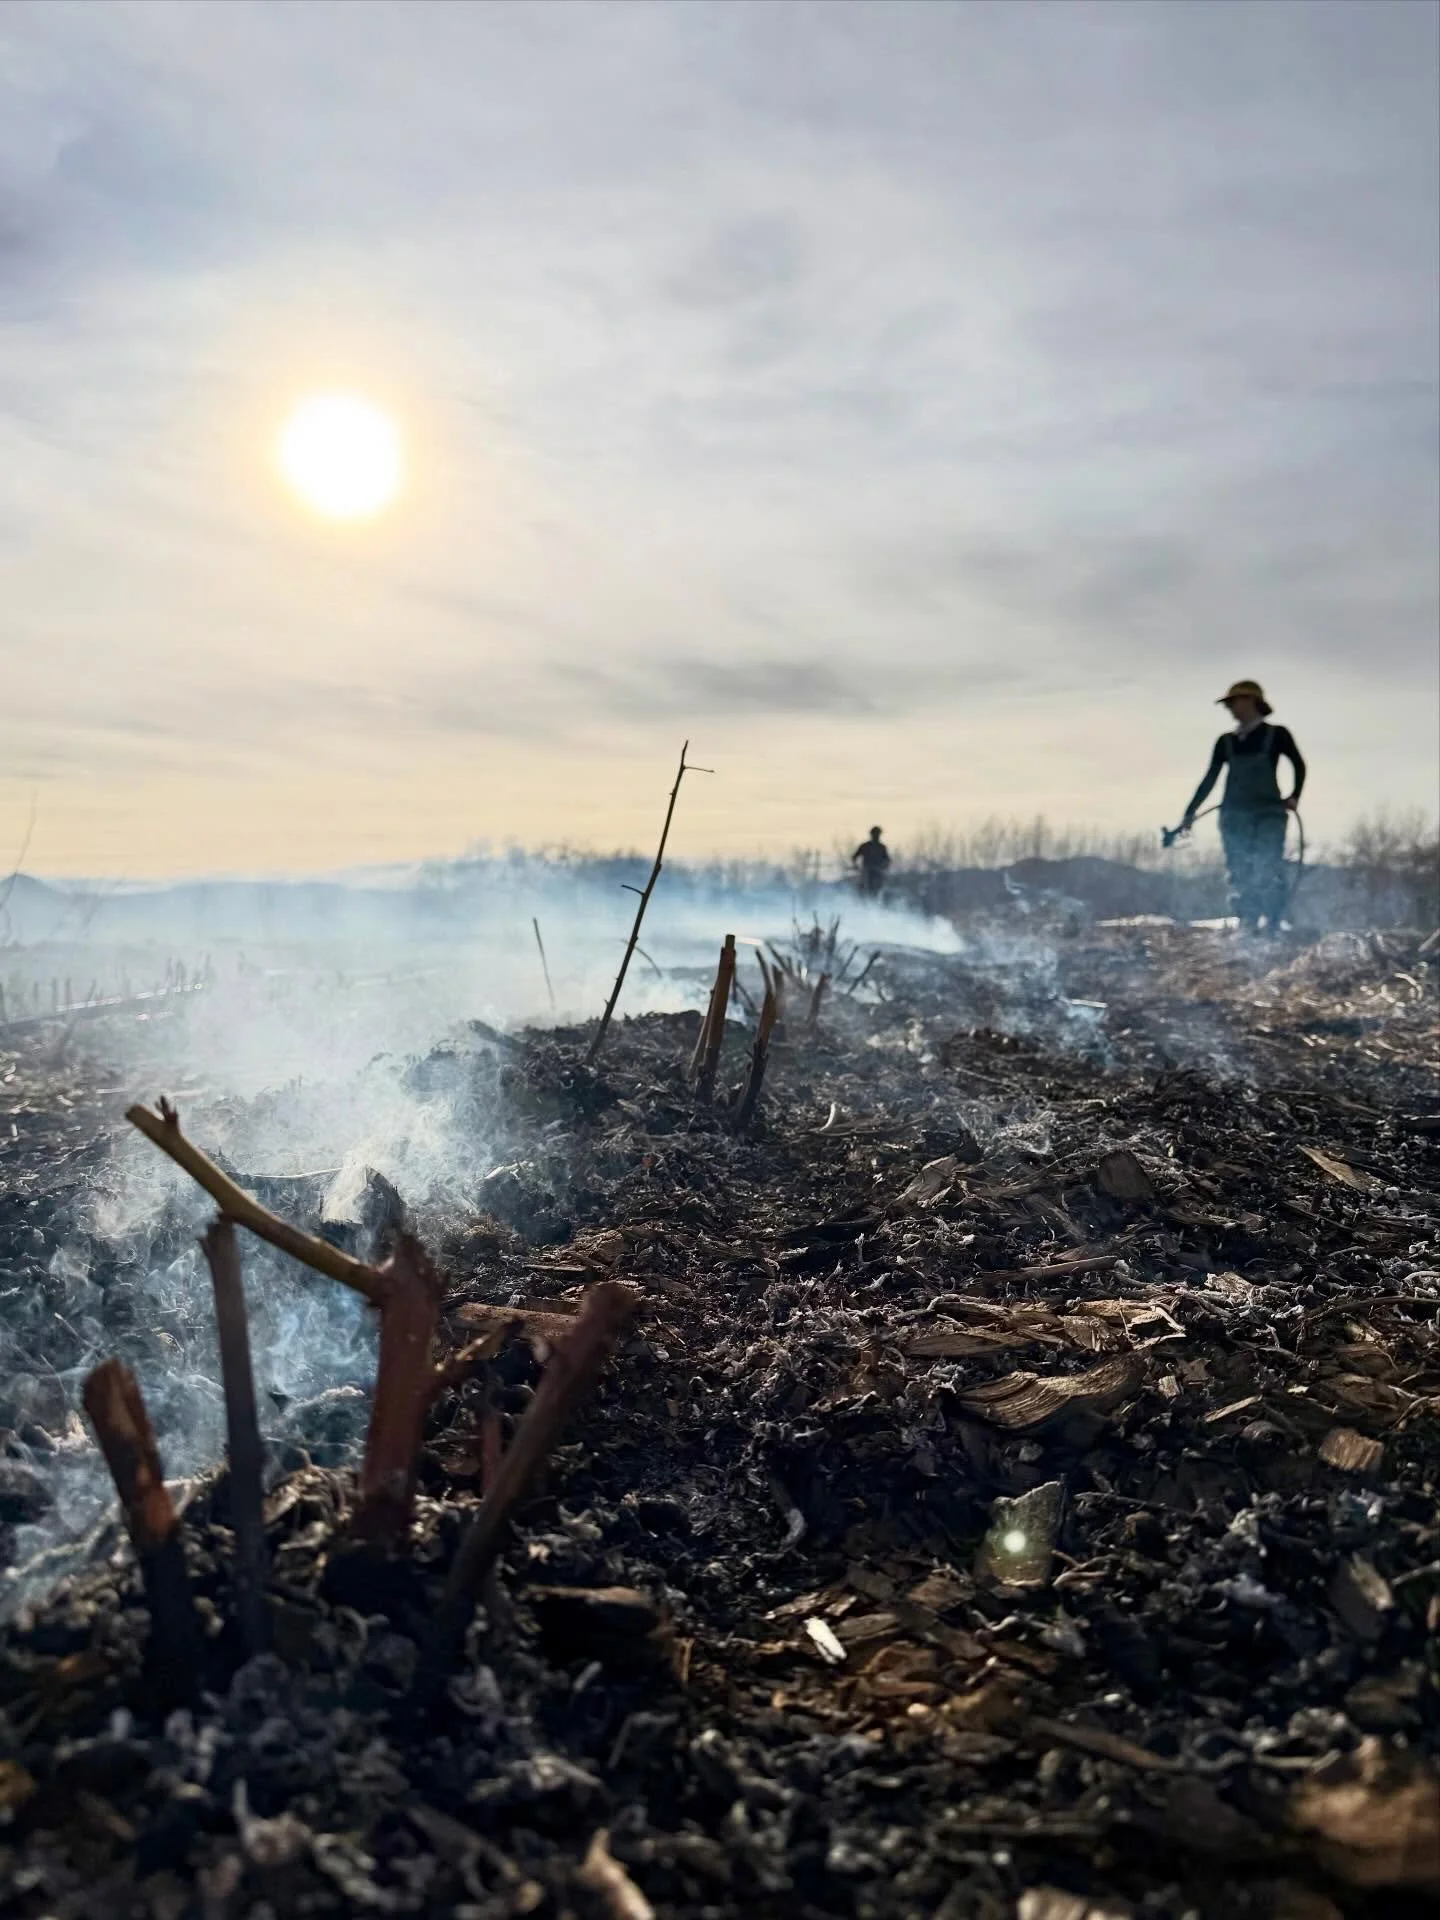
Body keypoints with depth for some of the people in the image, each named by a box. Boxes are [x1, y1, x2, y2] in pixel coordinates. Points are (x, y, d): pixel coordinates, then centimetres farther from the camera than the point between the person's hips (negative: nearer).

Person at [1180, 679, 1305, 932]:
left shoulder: (1277, 735, 4)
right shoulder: (1226, 742, 13)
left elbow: (1299, 766, 4)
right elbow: (1209, 779, 14)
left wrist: (1294, 796, -11)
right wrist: (1190, 812, 9)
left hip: (1269, 812, -3)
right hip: (1234, 815, 3)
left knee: (1269, 872, -13)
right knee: (1240, 876, -3)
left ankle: (1273, 929, -11)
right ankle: (1248, 930, 0)